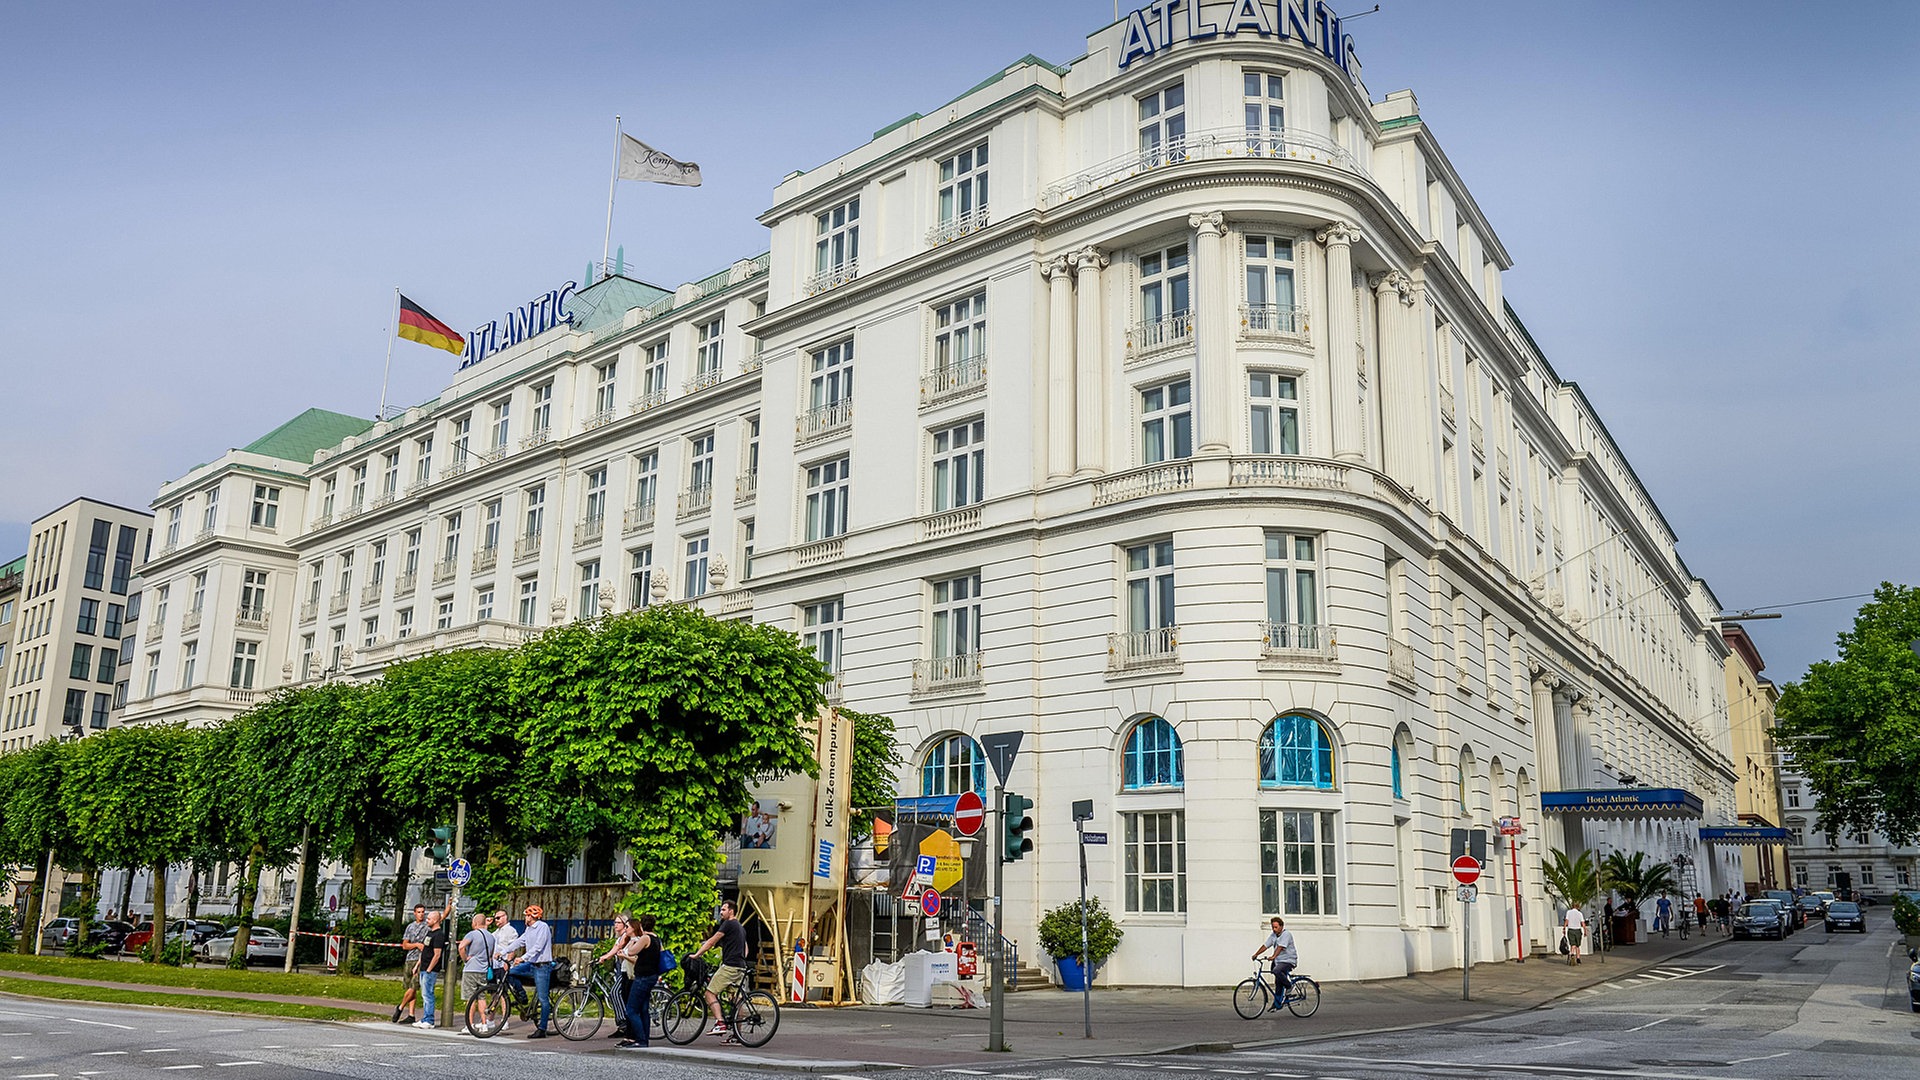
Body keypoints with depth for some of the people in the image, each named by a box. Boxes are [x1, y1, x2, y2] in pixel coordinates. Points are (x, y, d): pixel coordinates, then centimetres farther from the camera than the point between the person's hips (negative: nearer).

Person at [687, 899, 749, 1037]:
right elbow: (745, 948, 28)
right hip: (740, 968, 9)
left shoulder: (729, 924, -6)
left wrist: (696, 954, -3)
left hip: (729, 966, -9)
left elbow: (712, 941, -6)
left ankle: (720, 1023, -22)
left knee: (710, 993, -8)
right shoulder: (741, 927, 23)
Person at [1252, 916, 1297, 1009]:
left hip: (1288, 960, -8)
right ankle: (1277, 1005, 13)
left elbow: (1280, 947, -28)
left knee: (1276, 971, -33)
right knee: (1278, 984, 7)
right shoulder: (1273, 934, 9)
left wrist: (1273, 957, -39)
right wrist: (1256, 954, -2)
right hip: (1279, 961, 8)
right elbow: (1265, 946, 8)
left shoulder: (1286, 934, -15)